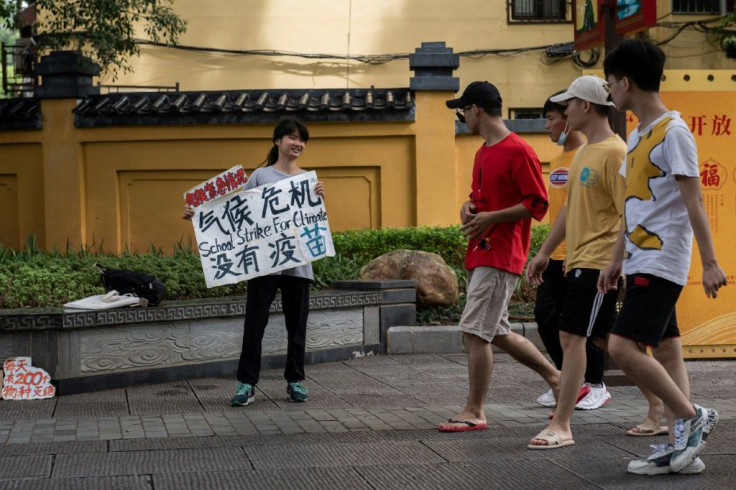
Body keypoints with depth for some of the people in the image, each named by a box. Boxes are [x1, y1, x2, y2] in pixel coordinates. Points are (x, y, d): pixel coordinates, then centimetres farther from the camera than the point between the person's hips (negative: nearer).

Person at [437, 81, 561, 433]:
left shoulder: (518, 152, -13)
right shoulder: (483, 153, 16)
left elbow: (538, 204, -15)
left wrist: (491, 218, -19)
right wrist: (468, 207, 6)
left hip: (500, 256, -10)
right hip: (479, 254, 10)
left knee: (475, 331, -10)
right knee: (497, 333, 15)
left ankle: (474, 412, -3)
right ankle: (555, 377, 28)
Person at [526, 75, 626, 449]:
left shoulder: (614, 153, -14)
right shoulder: (584, 152, 16)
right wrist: (544, 252, 22)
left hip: (598, 261, -10)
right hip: (578, 260, 10)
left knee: (572, 336, -10)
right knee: (604, 338, 14)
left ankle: (560, 426, -6)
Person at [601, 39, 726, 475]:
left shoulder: (673, 132, -13)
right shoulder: (638, 135, 14)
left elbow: (693, 202, -16)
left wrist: (710, 263, -18)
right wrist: (617, 259, 22)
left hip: (662, 262, -9)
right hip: (642, 262, 9)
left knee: (623, 347, -15)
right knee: (666, 350, 8)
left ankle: (692, 417, -3)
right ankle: (681, 448, 11)